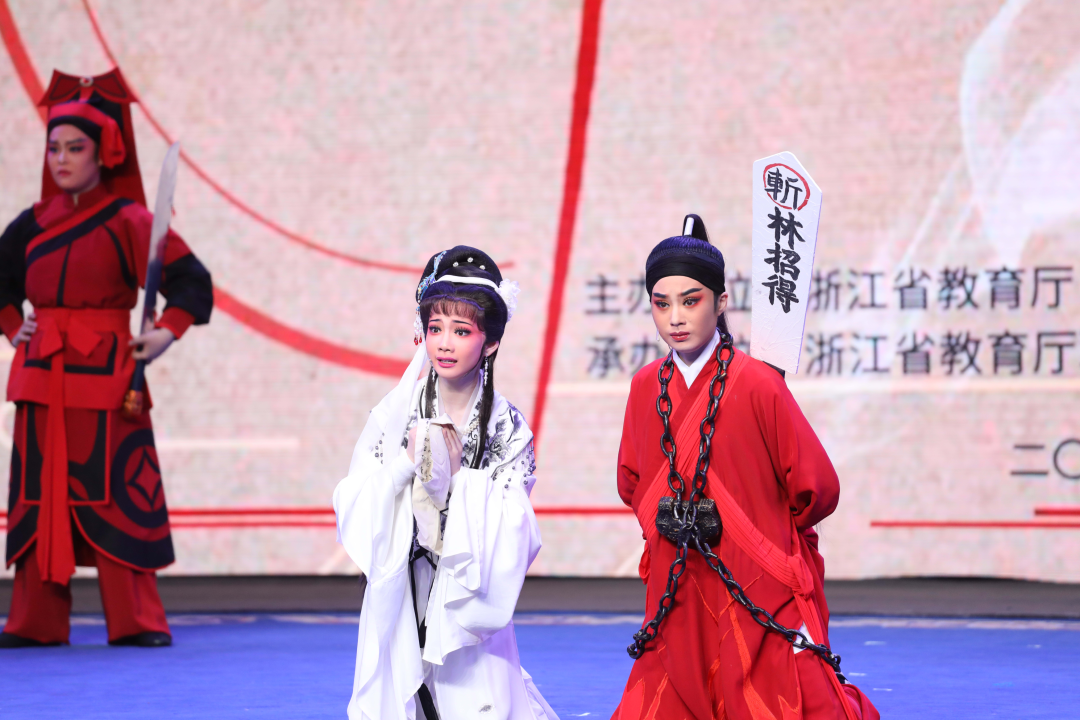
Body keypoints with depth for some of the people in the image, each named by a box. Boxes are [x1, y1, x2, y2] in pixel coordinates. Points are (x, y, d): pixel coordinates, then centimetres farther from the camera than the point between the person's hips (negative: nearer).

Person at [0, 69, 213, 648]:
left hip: (105, 373, -5)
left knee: (114, 496, -7)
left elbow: (192, 282, -6)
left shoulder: (129, 222, -4)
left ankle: (136, 621, -2)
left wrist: (166, 333, -18)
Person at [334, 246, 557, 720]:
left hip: (470, 598, -1)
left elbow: (510, 534, -8)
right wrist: (408, 462, -15)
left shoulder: (508, 427, -1)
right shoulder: (394, 413, 1)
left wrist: (459, 472, -15)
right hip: (399, 598, 1)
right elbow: (354, 508, -3)